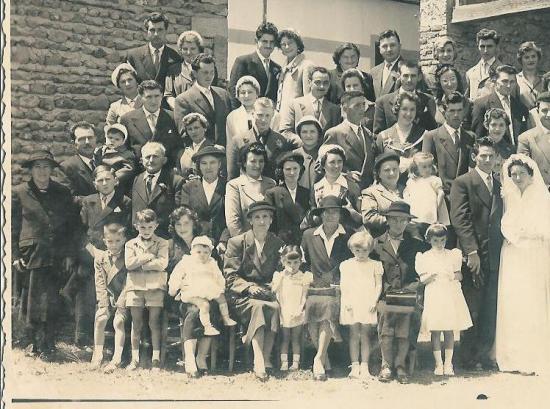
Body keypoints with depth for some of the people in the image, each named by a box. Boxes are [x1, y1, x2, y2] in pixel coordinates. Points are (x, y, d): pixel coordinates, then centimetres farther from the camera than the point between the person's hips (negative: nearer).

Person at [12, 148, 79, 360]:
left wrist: (69, 255, 4)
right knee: (31, 302, -1)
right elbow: (12, 229, 5)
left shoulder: (62, 193, 11)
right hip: (30, 257, -1)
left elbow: (72, 226, 12)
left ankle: (47, 346, 6)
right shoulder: (19, 194, 5)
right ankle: (37, 343, 11)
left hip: (57, 257, 1)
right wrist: (15, 256, -4)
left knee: (52, 303, -5)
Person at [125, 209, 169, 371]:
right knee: (136, 324, 5)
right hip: (135, 286, 2)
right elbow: (128, 264, -6)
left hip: (155, 286, -2)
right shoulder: (130, 244, 10)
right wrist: (148, 256, -10)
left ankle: (156, 359, 6)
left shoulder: (162, 243, 4)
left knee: (154, 323, 0)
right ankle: (135, 359, 10)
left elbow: (162, 264, -11)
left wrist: (139, 264, -10)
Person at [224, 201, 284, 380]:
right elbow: (230, 276, 0)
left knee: (275, 307, -32)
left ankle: (265, 360, -33)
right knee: (258, 306, -35)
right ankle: (259, 363, -43)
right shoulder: (236, 242, 5)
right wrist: (249, 287, -17)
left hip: (268, 293, 3)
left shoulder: (278, 244, 14)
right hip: (242, 296, -2)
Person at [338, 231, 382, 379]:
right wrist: (346, 301, -7)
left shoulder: (375, 265, 8)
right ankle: (354, 366, 3)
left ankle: (364, 367, 1)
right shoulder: (346, 265, 9)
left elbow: (378, 285, 4)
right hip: (352, 303, 0)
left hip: (368, 303, 0)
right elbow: (343, 285, 5)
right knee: (354, 334, 0)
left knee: (365, 335, -1)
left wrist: (374, 301, -8)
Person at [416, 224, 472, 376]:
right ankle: (438, 364, 4)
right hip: (433, 296, -1)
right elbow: (422, 279, 0)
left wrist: (452, 276, -9)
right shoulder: (425, 257, 4)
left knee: (449, 331, 3)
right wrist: (430, 276, -19)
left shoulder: (452, 255, 10)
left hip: (450, 295, 2)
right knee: (435, 332, -2)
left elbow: (460, 276, 10)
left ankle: (448, 363, 8)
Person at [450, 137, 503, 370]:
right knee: (472, 309, -1)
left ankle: (484, 354, 12)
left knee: (490, 310, 4)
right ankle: (468, 357, 7)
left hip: (494, 256, 5)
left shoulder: (499, 185, 17)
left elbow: (499, 219, 18)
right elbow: (459, 219, -9)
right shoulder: (463, 183, -1)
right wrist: (471, 251, -16)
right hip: (474, 255, -5)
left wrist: (501, 249, 7)